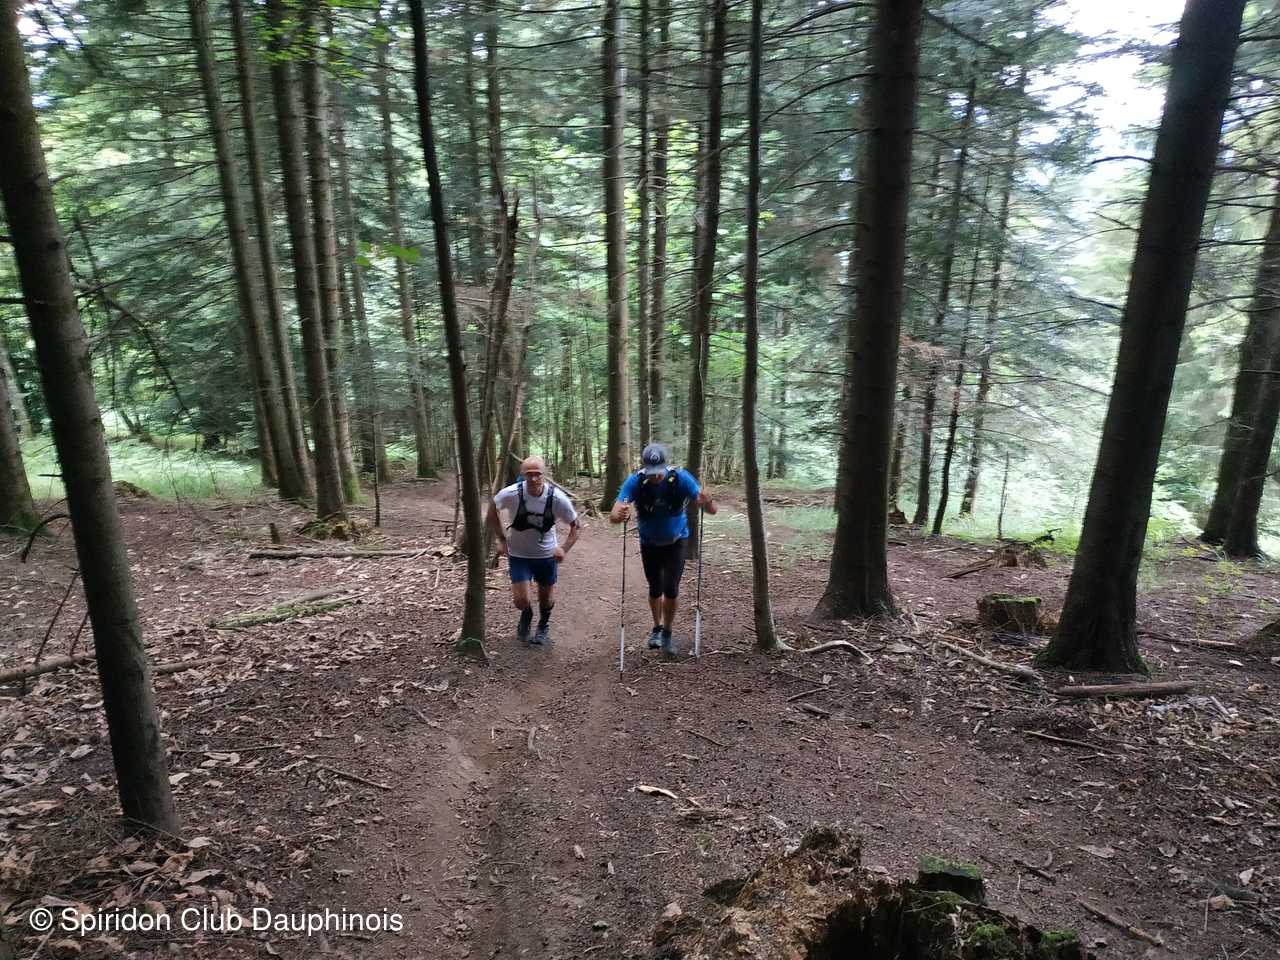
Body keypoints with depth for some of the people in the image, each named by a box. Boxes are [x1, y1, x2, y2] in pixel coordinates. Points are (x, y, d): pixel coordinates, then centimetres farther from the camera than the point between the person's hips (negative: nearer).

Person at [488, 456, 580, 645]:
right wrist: (502, 540, -5)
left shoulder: (558, 498, -24)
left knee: (546, 599, 15)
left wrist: (564, 549, -24)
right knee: (521, 601, -9)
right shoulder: (510, 494, -25)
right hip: (519, 554, -1)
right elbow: (492, 510, -2)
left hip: (547, 555, 1)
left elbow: (576, 526, -9)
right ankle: (526, 614, 30)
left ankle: (544, 625, 50)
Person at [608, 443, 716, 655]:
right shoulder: (635, 482, -26)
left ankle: (668, 632, 15)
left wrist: (707, 502, -55)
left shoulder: (680, 478, -28)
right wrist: (620, 514, -59)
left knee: (671, 588, -10)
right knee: (655, 589, 13)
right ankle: (657, 628, 39)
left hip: (676, 541, -1)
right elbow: (613, 515, -35)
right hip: (649, 543, 1)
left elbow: (712, 509, -31)